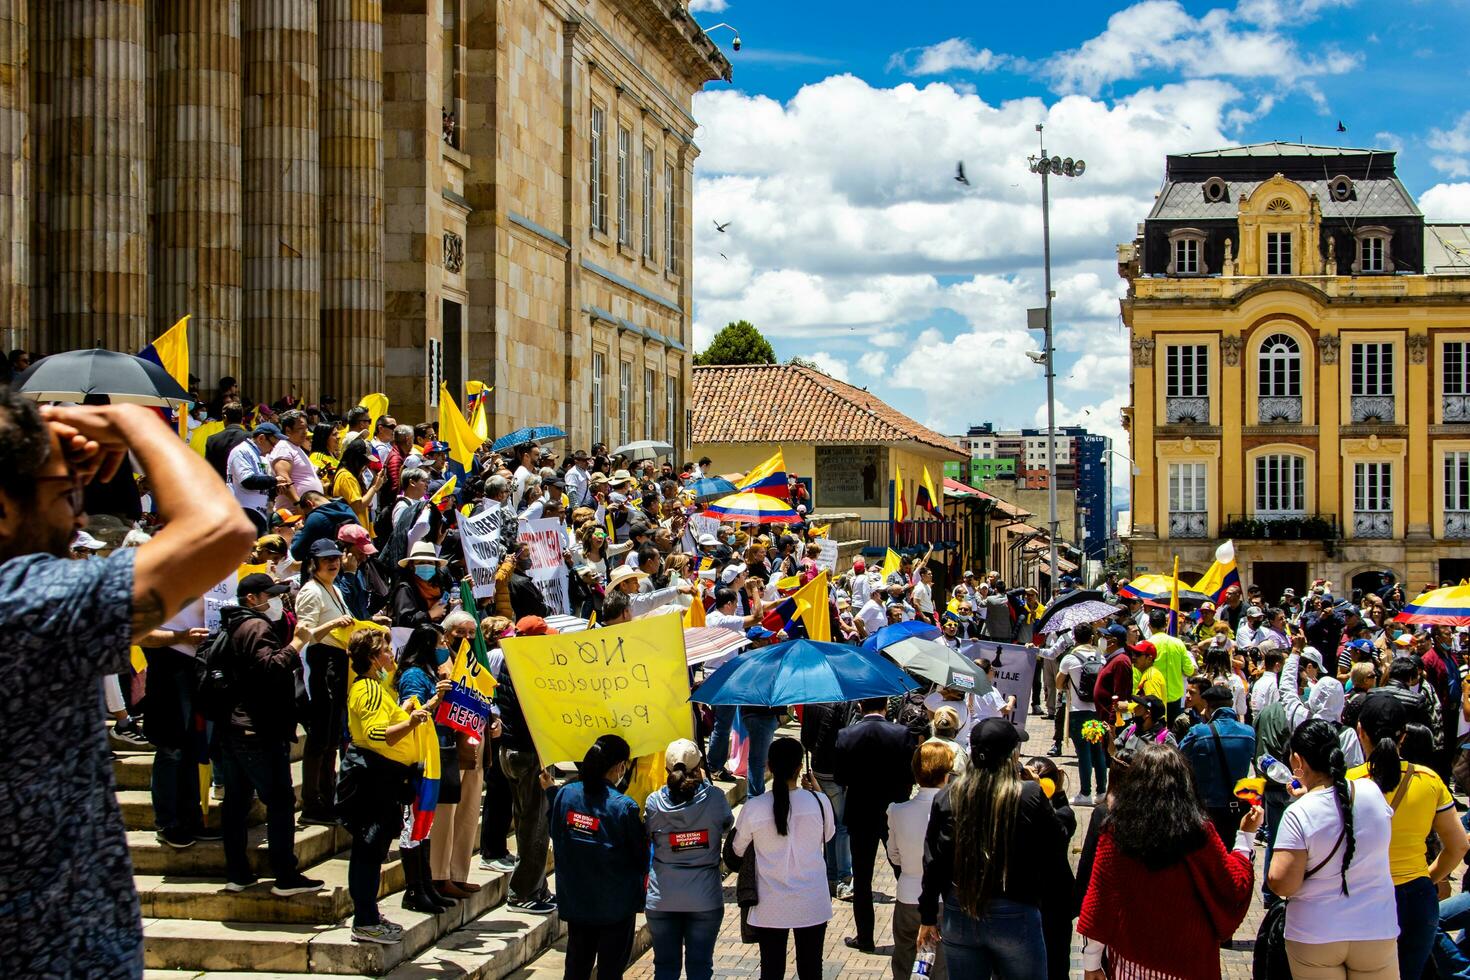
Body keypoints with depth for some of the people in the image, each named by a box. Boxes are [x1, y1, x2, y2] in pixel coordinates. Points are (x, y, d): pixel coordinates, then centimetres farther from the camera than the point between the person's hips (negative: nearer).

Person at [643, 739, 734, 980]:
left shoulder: (654, 802, -10)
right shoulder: (714, 797, -12)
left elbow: (646, 837, 4)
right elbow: (727, 828, 7)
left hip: (662, 898, 1)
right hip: (705, 897, -1)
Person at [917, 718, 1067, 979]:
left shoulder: (948, 797, -5)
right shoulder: (1030, 796, -14)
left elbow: (933, 862, -1)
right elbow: (1057, 852, -6)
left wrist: (927, 917, 9)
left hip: (959, 916, 3)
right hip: (1015, 917, -3)